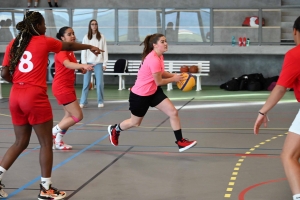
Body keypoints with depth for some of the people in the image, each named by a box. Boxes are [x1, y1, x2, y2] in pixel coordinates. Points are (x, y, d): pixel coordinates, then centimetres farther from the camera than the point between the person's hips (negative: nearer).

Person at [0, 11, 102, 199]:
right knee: (46, 143, 6)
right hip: (35, 98, -6)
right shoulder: (44, 41, -2)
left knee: (21, 142, 18)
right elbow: (69, 46, 13)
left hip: (16, 97, 6)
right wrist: (90, 47, 29)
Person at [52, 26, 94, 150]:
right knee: (78, 116, -8)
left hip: (68, 86, 10)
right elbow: (68, 64, -39)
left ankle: (58, 141, 24)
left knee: (70, 115, 15)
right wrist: (83, 65, -56)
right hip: (61, 87, -10)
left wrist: (81, 68, 2)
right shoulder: (61, 51, -19)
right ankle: (52, 133, 3)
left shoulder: (70, 50, 10)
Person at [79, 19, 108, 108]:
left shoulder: (101, 37, 3)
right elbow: (83, 51, 4)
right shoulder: (86, 37, 4)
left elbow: (105, 50, 4)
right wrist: (84, 63, -3)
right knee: (86, 83, 0)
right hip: (88, 62, 0)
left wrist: (104, 63, 0)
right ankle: (83, 102, 4)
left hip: (98, 63, 0)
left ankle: (100, 101, 7)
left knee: (100, 83, -2)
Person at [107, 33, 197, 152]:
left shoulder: (159, 56, 0)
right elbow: (159, 82, -23)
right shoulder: (154, 60, -30)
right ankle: (114, 130, 43)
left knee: (173, 112, -4)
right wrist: (174, 79, -9)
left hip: (154, 91, 9)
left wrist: (175, 75, -2)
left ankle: (180, 142, 2)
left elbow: (161, 73, 14)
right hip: (140, 95, -9)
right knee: (135, 122, 13)